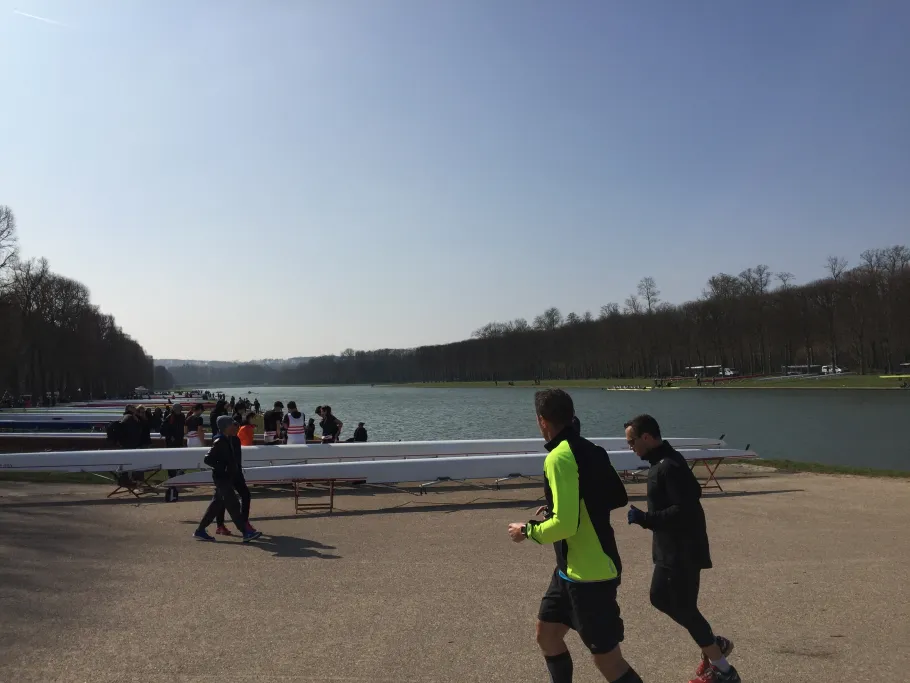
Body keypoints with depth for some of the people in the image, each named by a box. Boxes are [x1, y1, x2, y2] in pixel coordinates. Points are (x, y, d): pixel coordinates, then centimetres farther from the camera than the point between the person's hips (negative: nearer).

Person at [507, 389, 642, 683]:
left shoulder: (559, 457, -22)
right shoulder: (590, 450, 5)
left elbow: (564, 524, -27)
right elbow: (618, 498, 15)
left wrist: (527, 530, -8)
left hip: (589, 574, -9)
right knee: (547, 635, 20)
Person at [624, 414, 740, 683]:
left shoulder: (669, 466, -23)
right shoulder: (664, 462, 9)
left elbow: (684, 510, -29)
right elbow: (693, 493, 19)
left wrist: (645, 518, -26)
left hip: (682, 551, -11)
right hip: (670, 548, 11)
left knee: (683, 608, 0)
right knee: (660, 598, 18)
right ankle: (714, 644, 29)